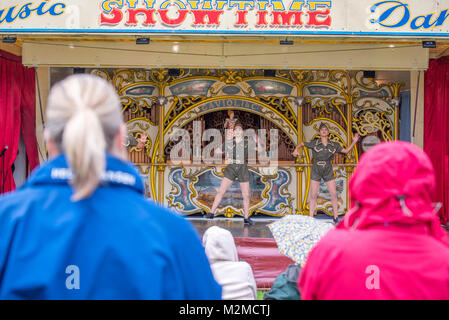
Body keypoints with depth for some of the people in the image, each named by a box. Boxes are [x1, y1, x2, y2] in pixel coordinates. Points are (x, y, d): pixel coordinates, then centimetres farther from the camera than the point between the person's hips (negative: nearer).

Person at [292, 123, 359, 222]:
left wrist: (354, 141, 0)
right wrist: (296, 150, -12)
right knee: (313, 195, -1)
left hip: (328, 172, 2)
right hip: (316, 171, -2)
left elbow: (346, 151, 12)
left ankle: (336, 218, 11)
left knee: (334, 194, -1)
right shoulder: (314, 143, -2)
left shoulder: (334, 145, 3)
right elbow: (301, 144, 8)